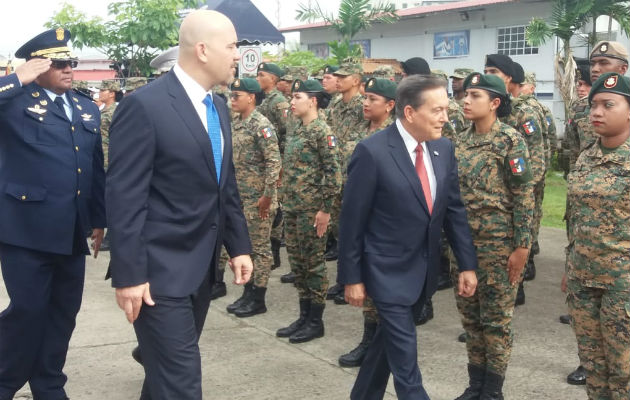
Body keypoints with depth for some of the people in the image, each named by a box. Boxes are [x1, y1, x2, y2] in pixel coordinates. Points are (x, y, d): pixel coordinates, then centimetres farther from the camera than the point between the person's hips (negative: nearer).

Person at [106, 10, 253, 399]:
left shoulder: (218, 107, 11)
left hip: (202, 267, 8)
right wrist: (129, 274, -18)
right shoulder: (144, 106, -16)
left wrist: (239, 245, 13)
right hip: (160, 270, -8)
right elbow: (125, 198, -17)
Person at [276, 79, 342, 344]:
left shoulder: (322, 132, -12)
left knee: (313, 263, 1)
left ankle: (315, 321, 11)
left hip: (312, 209, -8)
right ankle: (304, 316, 23)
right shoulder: (296, 131, 13)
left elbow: (333, 173, -16)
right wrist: (286, 201, 18)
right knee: (297, 262, 13)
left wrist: (325, 209, -17)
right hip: (292, 207, 8)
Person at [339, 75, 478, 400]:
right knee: (405, 356, -2)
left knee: (389, 341, 21)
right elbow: (352, 221, -13)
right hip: (388, 270, -6)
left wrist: (467, 264, 5)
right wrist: (351, 277, -10)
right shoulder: (372, 152, -19)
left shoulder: (443, 148, 0)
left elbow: (454, 209, 7)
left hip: (423, 269, 6)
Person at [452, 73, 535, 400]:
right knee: (470, 316, 12)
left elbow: (524, 197, -12)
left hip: (498, 243, -6)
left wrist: (522, 247, -15)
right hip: (463, 241, 6)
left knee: (496, 318, 4)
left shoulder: (511, 141, -10)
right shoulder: (461, 141, 8)